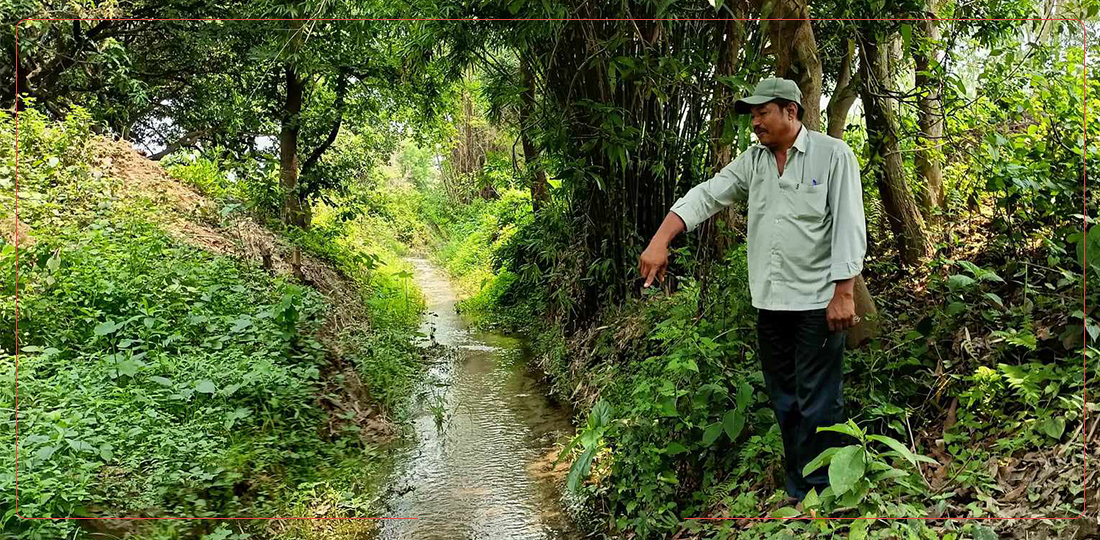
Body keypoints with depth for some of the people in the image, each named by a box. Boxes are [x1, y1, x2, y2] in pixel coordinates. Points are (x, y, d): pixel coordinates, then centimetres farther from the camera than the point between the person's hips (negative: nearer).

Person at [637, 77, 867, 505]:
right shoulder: (753, 160, 10)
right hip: (770, 303, 6)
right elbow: (705, 196, 1)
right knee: (784, 402, 13)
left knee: (817, 405, -2)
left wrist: (843, 293, -15)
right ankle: (796, 493, 25)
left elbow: (849, 225, -9)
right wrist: (659, 242, -12)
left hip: (817, 303, -6)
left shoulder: (834, 155, -5)